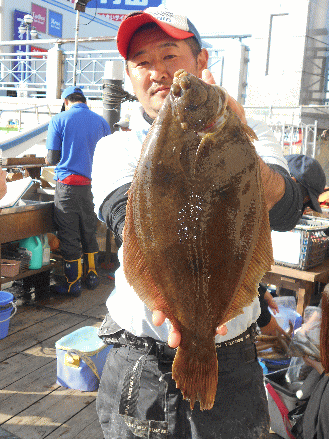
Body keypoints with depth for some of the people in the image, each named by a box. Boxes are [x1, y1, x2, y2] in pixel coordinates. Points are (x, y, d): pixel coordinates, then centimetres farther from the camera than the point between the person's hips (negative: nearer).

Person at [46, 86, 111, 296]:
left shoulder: (59, 120, -2)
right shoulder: (101, 122, 8)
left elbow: (52, 159, -4)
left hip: (68, 185, -4)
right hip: (93, 184, 4)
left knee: (69, 235, 4)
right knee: (90, 232, 17)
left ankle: (73, 283, 11)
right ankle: (92, 276, 27)